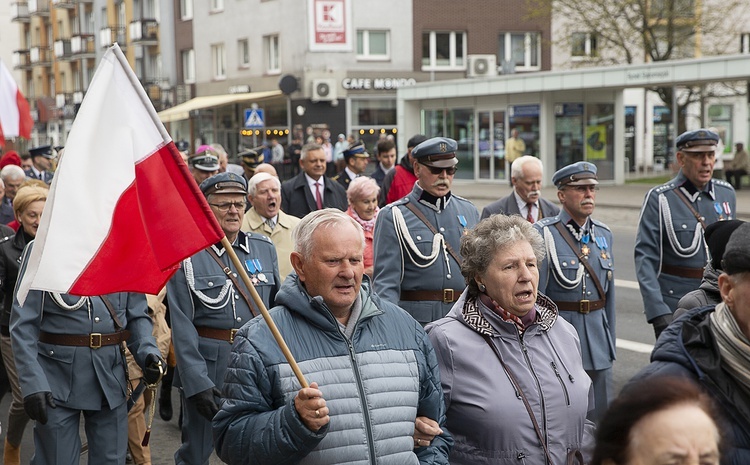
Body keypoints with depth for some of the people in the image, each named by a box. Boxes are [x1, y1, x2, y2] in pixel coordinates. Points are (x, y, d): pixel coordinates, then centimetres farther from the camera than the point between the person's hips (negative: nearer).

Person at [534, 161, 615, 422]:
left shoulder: (604, 234, 11)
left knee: (601, 417, 9)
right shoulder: (544, 233, -8)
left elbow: (609, 292, 17)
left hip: (598, 339, 6)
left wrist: (610, 342, 17)